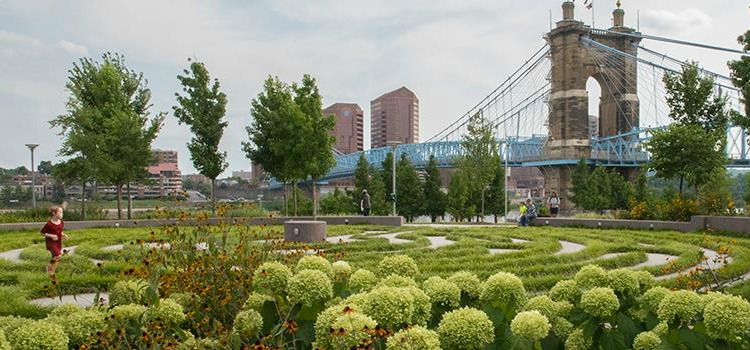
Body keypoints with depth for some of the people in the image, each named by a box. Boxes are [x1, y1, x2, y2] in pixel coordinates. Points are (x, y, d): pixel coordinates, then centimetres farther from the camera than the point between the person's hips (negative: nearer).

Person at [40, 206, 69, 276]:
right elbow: (42, 232, -10)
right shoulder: (49, 224, -20)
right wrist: (51, 236, -22)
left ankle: (52, 273, 28)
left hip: (58, 243, 7)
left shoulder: (62, 223, -1)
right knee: (58, 255, -22)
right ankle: (49, 267, 2)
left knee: (55, 258, 13)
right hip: (51, 242, -6)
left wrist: (63, 235, -3)